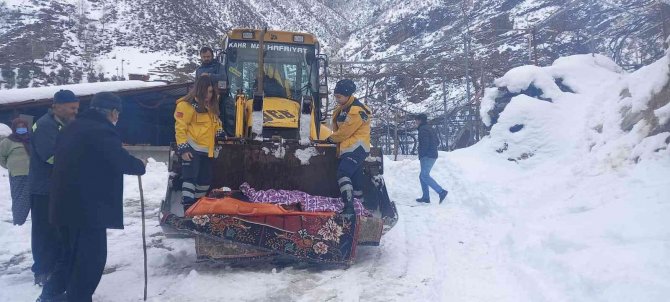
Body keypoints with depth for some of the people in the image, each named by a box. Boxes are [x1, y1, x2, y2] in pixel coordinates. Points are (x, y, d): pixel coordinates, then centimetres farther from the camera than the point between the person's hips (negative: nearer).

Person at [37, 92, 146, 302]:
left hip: (64, 204, 10)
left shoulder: (73, 129, 15)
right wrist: (140, 166, 2)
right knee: (91, 256, 1)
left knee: (72, 252, 22)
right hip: (88, 207, -9)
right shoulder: (103, 131, -14)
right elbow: (122, 162, -17)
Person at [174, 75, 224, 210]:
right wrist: (183, 148, -20)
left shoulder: (210, 105, 13)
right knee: (190, 177, -12)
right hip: (192, 148, -8)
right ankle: (188, 206, -12)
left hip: (206, 149, 8)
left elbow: (214, 123, 28)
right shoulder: (187, 105, -12)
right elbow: (180, 128, -15)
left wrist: (220, 133, 10)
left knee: (205, 179, 15)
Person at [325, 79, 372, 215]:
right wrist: (334, 138, -2)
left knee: (343, 173, -23)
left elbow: (345, 131, -16)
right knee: (355, 179, 11)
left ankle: (349, 205, -30)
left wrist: (331, 138, -1)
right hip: (348, 149, 9)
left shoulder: (356, 111, -15)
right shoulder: (341, 109, 15)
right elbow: (338, 129, 19)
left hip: (356, 148, -9)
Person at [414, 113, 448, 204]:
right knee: (423, 176, 13)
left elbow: (424, 143, -21)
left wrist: (421, 155, -13)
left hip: (427, 156, -10)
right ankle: (426, 197, 12)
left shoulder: (423, 129, -11)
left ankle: (441, 192, -22)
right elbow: (437, 142, 23)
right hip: (433, 155, 10)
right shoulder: (429, 129, 21)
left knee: (424, 176, -14)